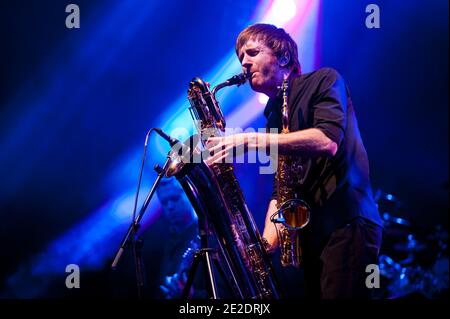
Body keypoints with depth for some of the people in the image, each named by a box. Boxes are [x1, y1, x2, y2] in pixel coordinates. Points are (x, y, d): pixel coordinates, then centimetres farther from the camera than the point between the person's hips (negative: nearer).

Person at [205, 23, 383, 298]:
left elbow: (327, 141, -18)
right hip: (311, 234, 7)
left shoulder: (323, 80, 1)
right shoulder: (275, 116, 20)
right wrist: (265, 243, 0)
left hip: (347, 223, -7)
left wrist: (251, 140, -21)